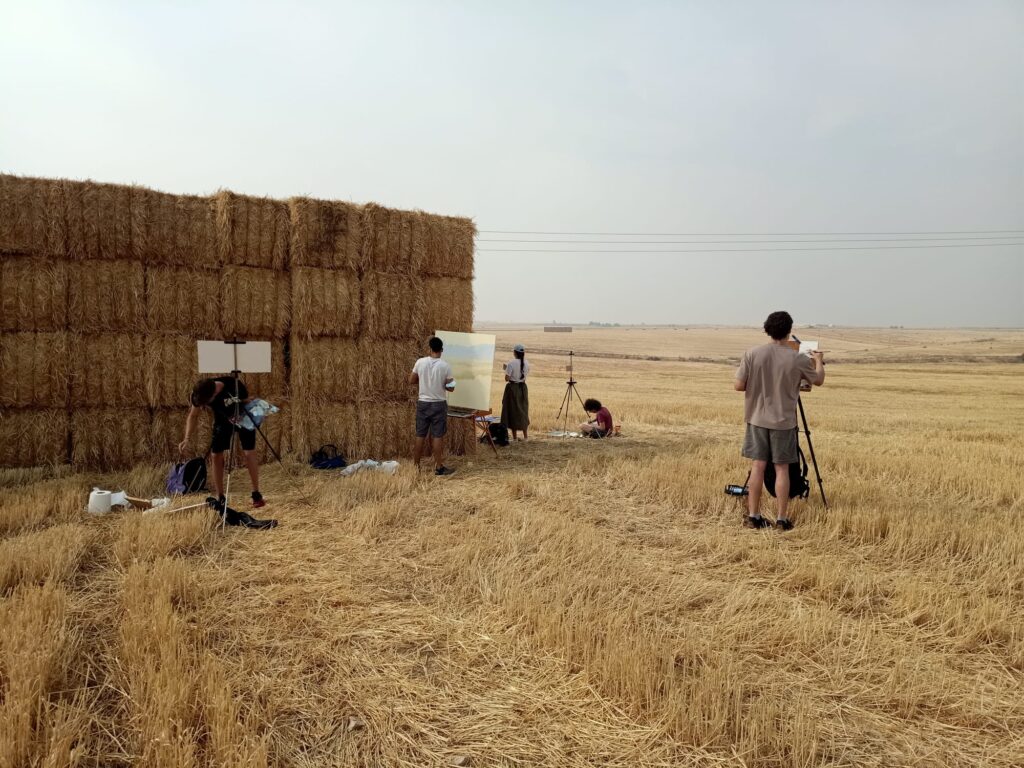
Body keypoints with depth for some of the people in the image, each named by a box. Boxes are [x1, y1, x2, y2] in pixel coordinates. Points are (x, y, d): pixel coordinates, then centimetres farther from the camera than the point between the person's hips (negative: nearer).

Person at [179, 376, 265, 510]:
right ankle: (220, 499, 4)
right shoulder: (198, 394, -25)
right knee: (216, 455, -5)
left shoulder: (234, 386, -36)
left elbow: (249, 403, -17)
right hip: (222, 419, 4)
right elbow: (193, 416, -11)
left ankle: (257, 495, -4)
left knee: (249, 453, -13)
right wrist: (187, 439, -23)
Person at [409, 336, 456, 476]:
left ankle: (416, 466, 16)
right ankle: (439, 468, 6)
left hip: (423, 403, 2)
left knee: (420, 436, 9)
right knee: (437, 436, 2)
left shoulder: (420, 362, -5)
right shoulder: (445, 365, -11)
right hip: (439, 404, -2)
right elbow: (451, 388, -7)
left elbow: (411, 381, 5)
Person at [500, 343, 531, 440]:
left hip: (512, 388, -5)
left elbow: (507, 378, -16)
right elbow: (525, 375, 8)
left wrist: (506, 370, 0)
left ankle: (514, 437, 6)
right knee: (523, 411, 16)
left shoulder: (511, 363, -17)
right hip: (523, 388, 5)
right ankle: (525, 435, 21)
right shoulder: (526, 363, 1)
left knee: (513, 411, 3)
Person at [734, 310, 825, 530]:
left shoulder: (752, 354, -8)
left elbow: (739, 386, -4)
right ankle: (782, 518, 12)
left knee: (758, 466, 8)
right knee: (781, 468, 7)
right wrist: (819, 361, 28)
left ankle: (753, 515, 12)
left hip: (757, 419, 2)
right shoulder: (798, 359, -10)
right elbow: (819, 380, 8)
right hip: (783, 422, -2)